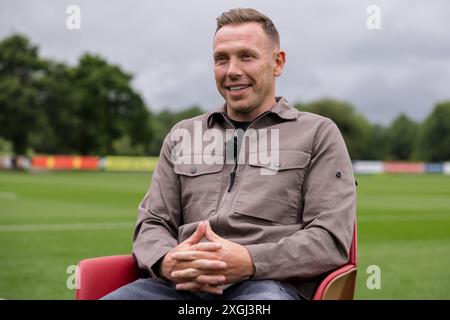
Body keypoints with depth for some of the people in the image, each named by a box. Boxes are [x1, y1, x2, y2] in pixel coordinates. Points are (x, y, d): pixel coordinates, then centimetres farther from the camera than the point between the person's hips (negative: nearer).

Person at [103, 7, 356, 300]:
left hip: (270, 284, -3)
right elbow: (152, 223, 17)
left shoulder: (318, 133, 12)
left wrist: (250, 262, -15)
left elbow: (331, 237, 1)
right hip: (182, 284, 3)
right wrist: (167, 262, -7)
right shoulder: (182, 135, 22)